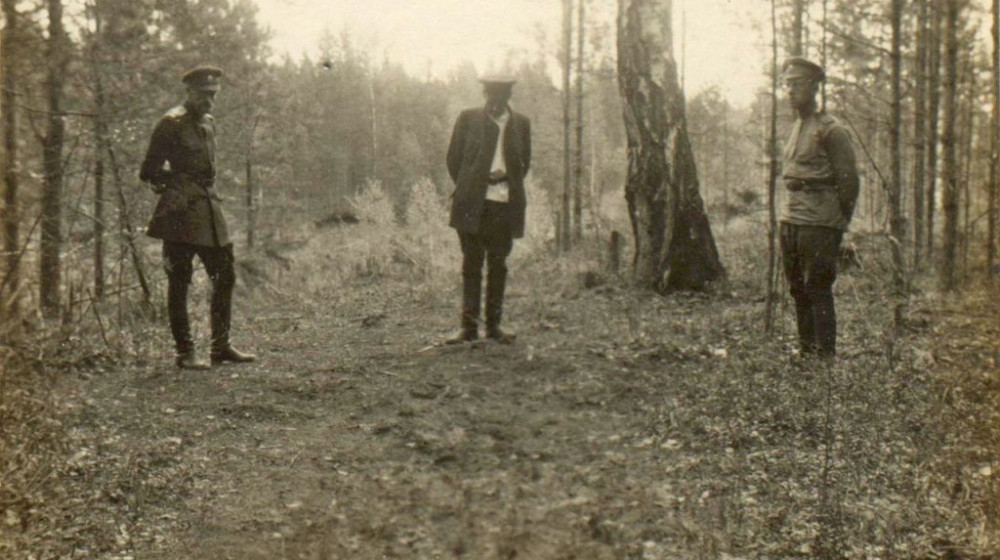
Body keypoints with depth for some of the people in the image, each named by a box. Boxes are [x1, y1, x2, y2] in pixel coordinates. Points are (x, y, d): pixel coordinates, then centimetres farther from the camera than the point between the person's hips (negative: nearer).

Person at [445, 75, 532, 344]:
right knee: (472, 264, 2)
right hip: (472, 203, -1)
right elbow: (453, 158, 9)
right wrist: (466, 188, 4)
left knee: (498, 265, 6)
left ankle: (494, 325, 13)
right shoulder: (468, 118, 3)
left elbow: (524, 162, 15)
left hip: (505, 203, 1)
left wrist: (505, 175, -2)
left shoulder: (521, 123, 7)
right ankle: (469, 326, 4)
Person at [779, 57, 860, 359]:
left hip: (819, 221, -8)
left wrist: (839, 222, -6)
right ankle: (806, 349, 20)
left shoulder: (831, 130, -9)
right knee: (798, 289, 11)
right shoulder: (795, 128, 15)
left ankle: (825, 355, -1)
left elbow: (848, 180, -8)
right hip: (790, 219, 8)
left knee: (818, 289, -7)